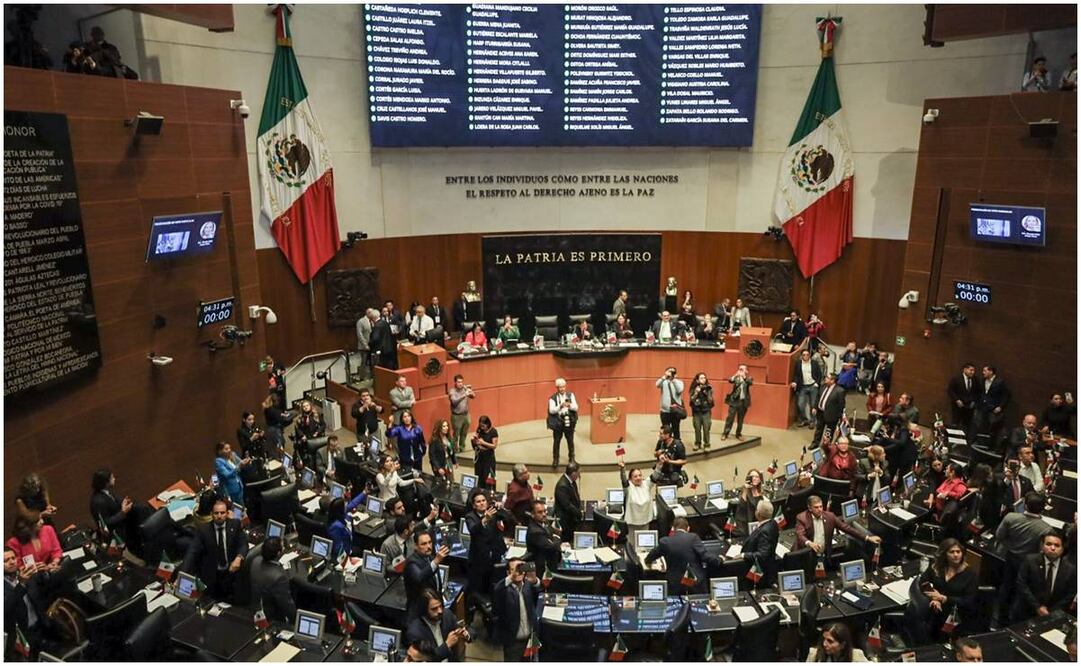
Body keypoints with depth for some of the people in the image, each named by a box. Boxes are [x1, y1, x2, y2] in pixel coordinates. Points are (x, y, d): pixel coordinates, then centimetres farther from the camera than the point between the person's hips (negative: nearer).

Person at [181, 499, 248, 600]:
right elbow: (192, 553, -10)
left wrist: (239, 557, -25)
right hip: (211, 576, 0)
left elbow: (243, 543, -3)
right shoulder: (203, 530, -3)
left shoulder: (235, 525, 2)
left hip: (231, 571, 0)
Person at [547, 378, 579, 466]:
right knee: (556, 441, 8)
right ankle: (555, 459, 22)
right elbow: (551, 410, -14)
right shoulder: (553, 398, -7)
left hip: (569, 422, 2)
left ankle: (571, 457, 31)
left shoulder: (570, 395, 1)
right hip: (557, 423, -2)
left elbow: (576, 407, -5)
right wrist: (560, 406, -29)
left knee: (570, 441, 13)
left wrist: (570, 405, -26)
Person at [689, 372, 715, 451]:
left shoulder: (709, 388, -1)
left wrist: (707, 393, -18)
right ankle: (697, 444, 16)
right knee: (697, 428, 3)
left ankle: (707, 444, 6)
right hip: (696, 411, 1)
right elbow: (692, 400, -6)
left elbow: (710, 401, -3)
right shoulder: (694, 389, -1)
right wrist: (696, 393, -18)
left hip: (706, 411, -1)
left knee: (706, 429, -4)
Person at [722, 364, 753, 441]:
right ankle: (725, 434, 5)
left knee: (740, 419, 9)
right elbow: (730, 380, -16)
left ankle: (738, 434, 21)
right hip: (734, 400, -1)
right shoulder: (736, 377, 4)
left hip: (743, 401, 1)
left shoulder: (749, 378, 4)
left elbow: (750, 382, -19)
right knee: (730, 417, -1)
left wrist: (744, 376, -33)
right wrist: (736, 375, -32)